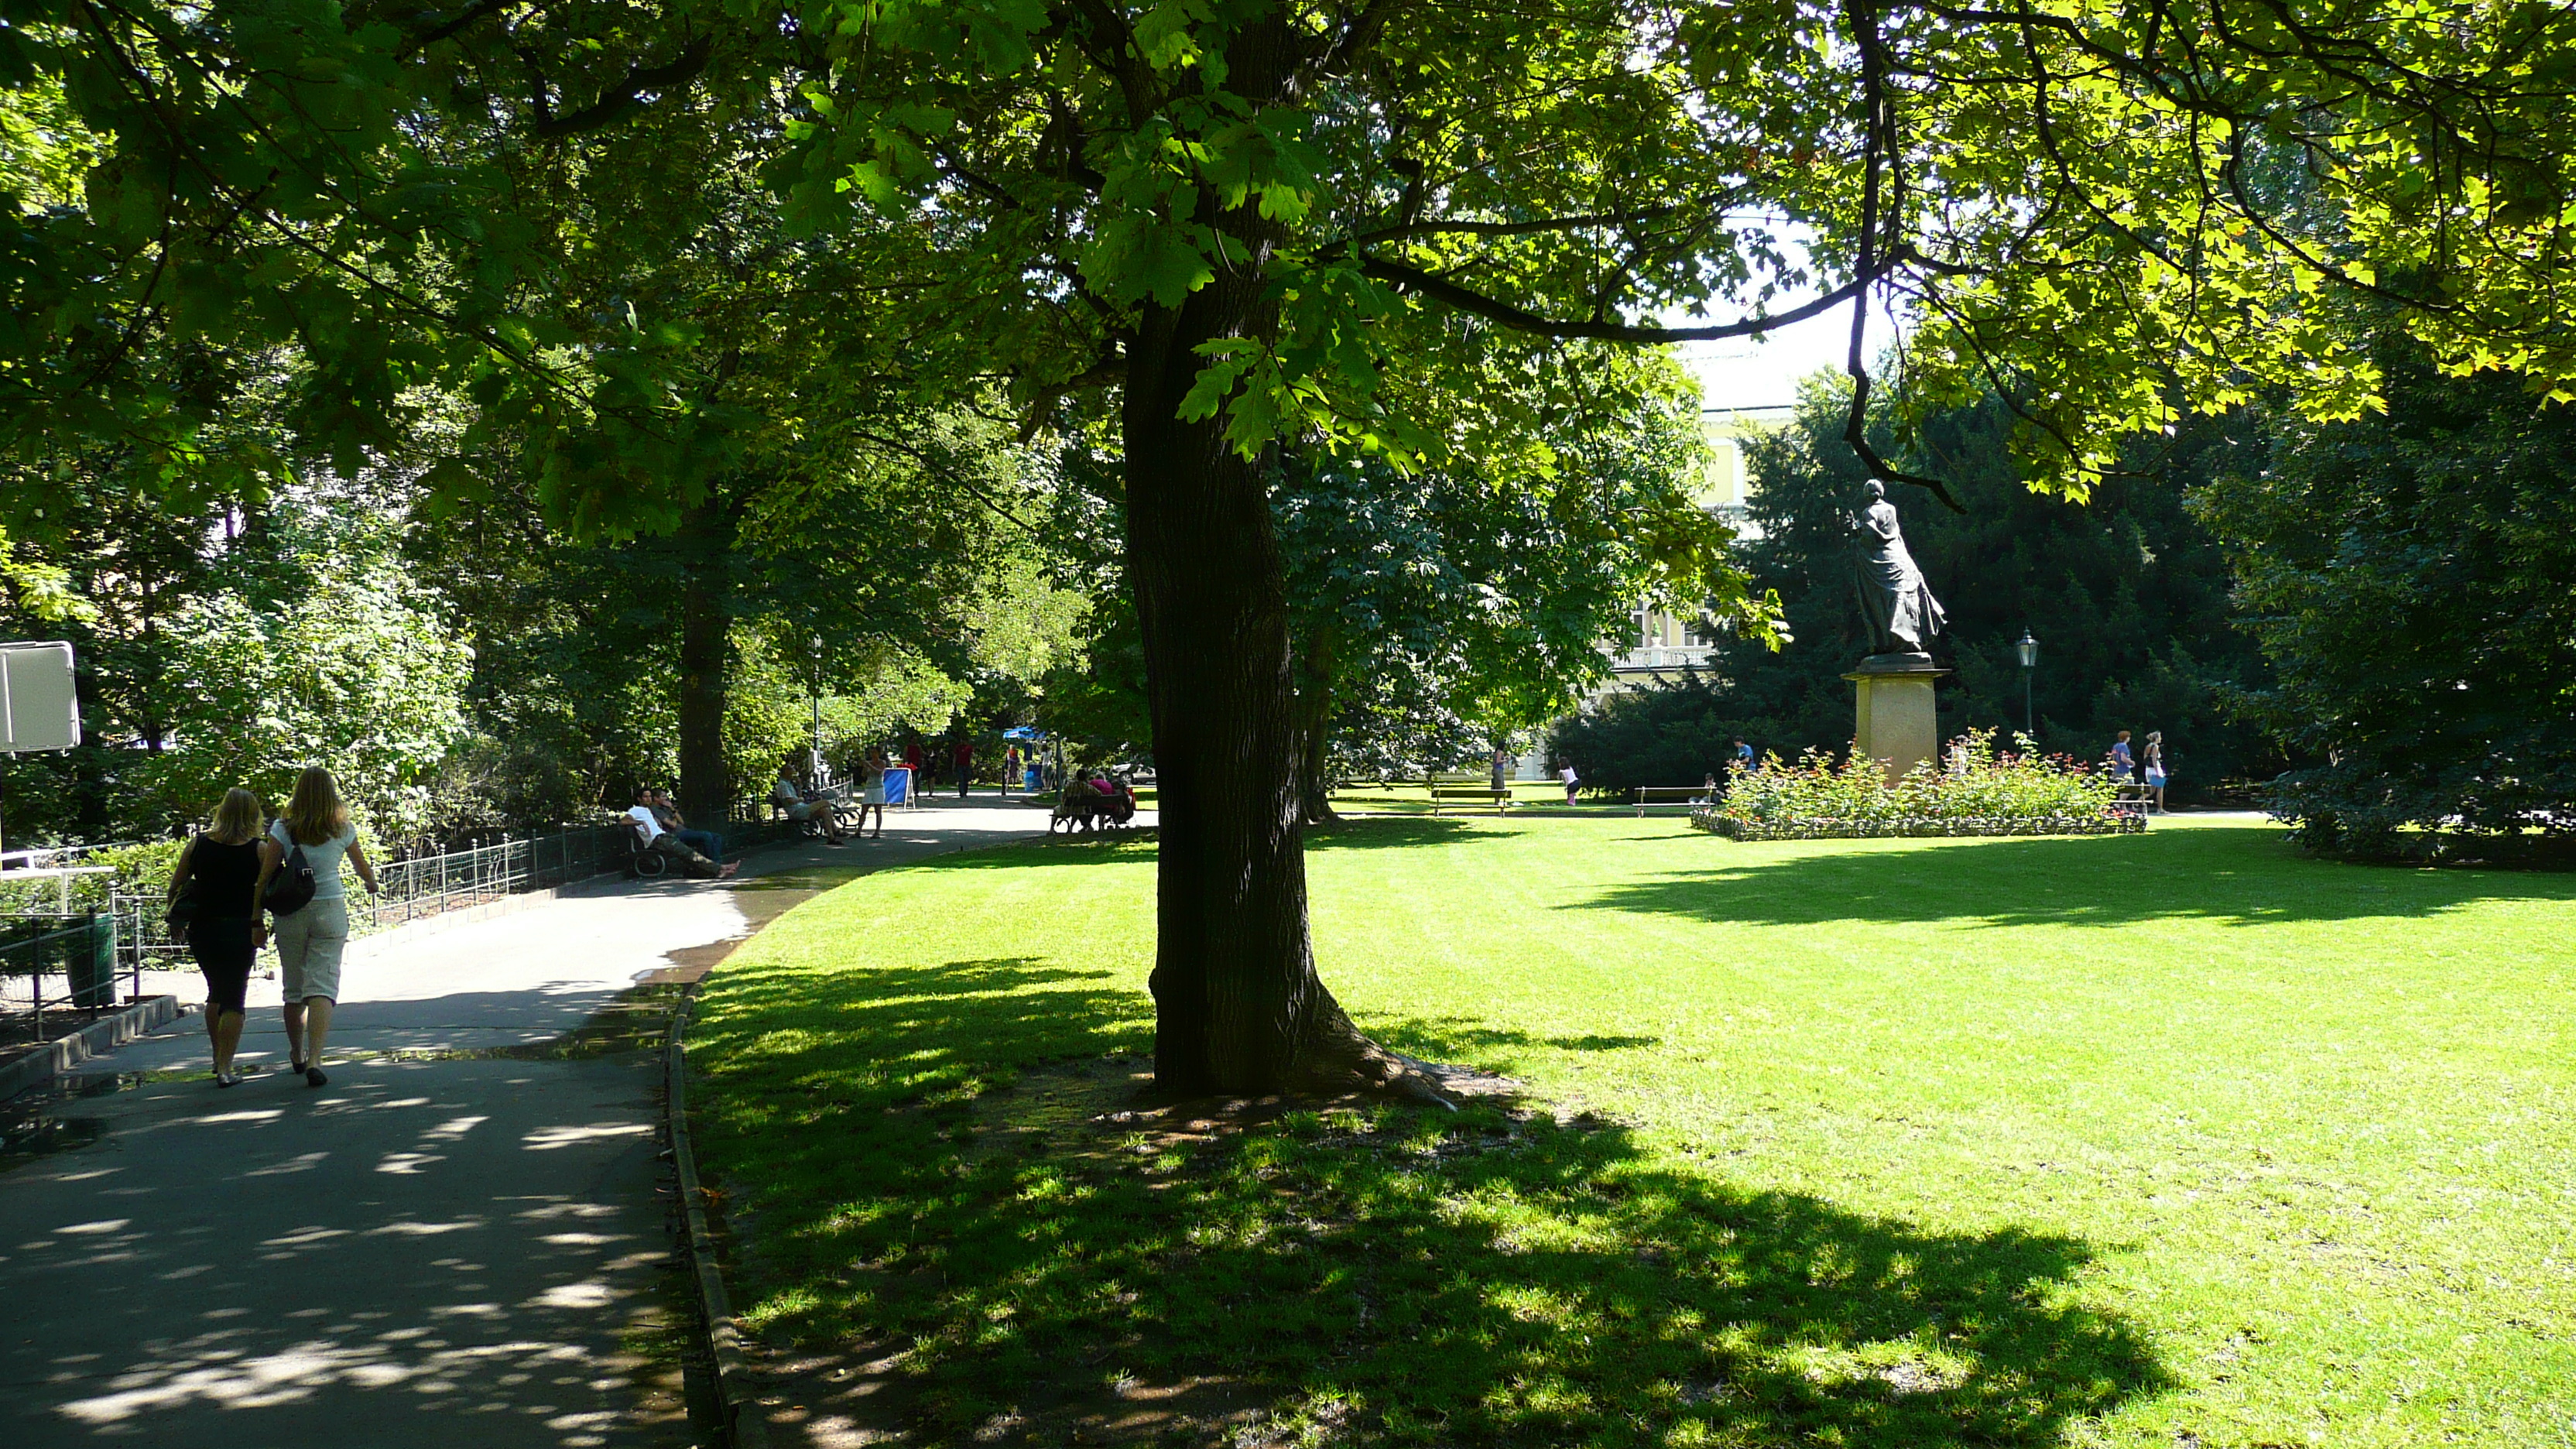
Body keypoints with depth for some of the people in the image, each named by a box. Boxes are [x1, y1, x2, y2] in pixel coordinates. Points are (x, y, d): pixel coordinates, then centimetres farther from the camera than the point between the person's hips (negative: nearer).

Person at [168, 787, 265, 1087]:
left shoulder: (197, 844, 1)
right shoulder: (258, 849, -7)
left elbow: (175, 888, 6)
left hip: (202, 930, 3)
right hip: (240, 931, -3)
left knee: (216, 992, 23)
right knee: (234, 999, 4)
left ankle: (218, 1059, 30)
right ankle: (225, 1069, -3)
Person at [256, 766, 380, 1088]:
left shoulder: (283, 830, -2)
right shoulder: (344, 830, 1)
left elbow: (265, 878, -3)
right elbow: (363, 866, 17)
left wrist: (257, 921, 3)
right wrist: (372, 884, 39)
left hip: (290, 914, 1)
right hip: (330, 911, -1)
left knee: (293, 989, 14)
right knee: (322, 986, -5)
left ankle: (297, 1057, 30)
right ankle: (314, 1059, -20)